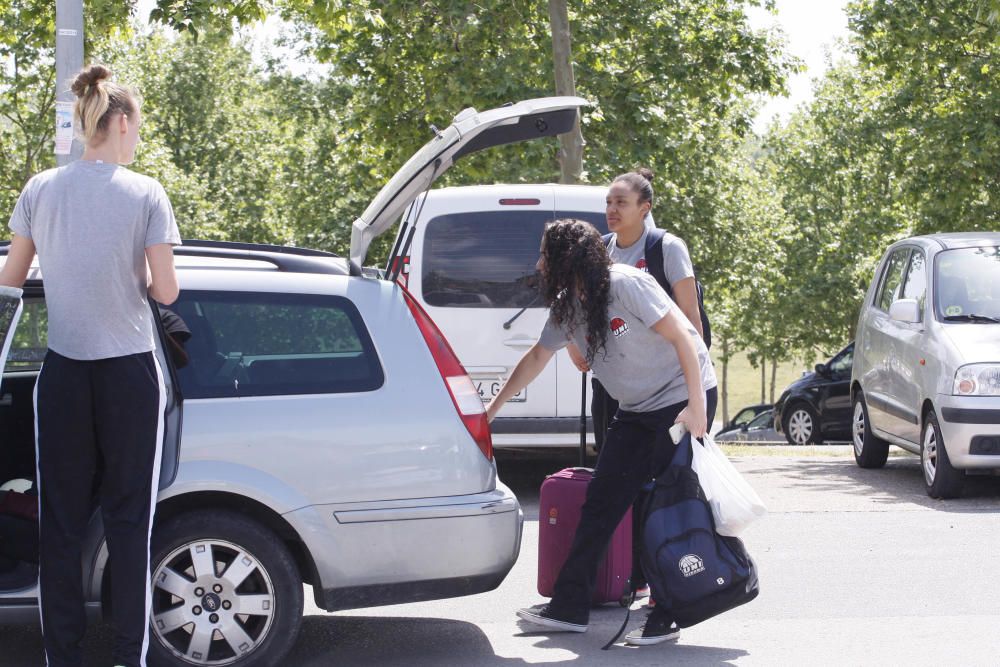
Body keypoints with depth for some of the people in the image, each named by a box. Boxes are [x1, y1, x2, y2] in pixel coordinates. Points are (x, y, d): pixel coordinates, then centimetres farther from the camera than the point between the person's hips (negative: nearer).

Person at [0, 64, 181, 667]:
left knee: (61, 521, 8)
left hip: (63, 374, 2)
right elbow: (165, 290, -8)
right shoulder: (145, 194, -7)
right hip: (130, 373, -2)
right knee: (128, 520, 5)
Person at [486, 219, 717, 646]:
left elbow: (682, 338, -19)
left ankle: (665, 618, -1)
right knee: (601, 500, 5)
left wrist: (696, 407, -23)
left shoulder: (626, 285, -20)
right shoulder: (565, 306, 4)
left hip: (682, 398, -8)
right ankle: (570, 607, 10)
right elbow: (536, 359, 16)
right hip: (637, 409, 8)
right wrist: (492, 410, 20)